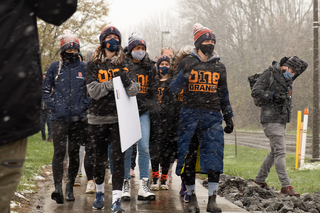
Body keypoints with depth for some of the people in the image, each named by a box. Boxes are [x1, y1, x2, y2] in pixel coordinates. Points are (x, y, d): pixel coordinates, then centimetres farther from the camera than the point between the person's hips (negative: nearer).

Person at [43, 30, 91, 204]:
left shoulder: (84, 68, 6)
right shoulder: (55, 67, 6)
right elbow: (45, 90, 9)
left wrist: (85, 104, -2)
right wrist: (53, 106, -2)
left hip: (78, 118, 1)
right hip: (59, 117, -1)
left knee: (74, 152, 6)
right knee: (59, 151, -12)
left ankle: (70, 187, 17)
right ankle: (58, 188, -16)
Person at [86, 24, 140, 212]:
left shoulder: (126, 63, 8)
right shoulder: (94, 64, 6)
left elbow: (135, 90, 1)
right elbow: (92, 90, -5)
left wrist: (127, 81, -21)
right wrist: (112, 83, -17)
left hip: (120, 117, -1)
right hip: (98, 117, 1)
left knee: (118, 157, -9)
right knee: (100, 157, 11)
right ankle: (100, 193, 31)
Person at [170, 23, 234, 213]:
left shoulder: (219, 67, 12)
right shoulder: (188, 63, 4)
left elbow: (224, 94, 20)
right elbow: (174, 89, -4)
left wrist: (229, 117, 18)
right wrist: (184, 74, -21)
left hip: (212, 116, 1)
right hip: (190, 114, -1)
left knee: (214, 154, -12)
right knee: (188, 156, 0)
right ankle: (192, 198, 12)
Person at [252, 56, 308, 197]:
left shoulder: (287, 78, 16)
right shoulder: (269, 75, -7)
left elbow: (304, 66, 27)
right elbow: (255, 92, -15)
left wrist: (290, 61, 11)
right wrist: (273, 95, -25)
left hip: (281, 121, 9)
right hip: (271, 120, -9)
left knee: (274, 152, 15)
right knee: (280, 152, -14)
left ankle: (260, 180, 28)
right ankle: (285, 186, -16)